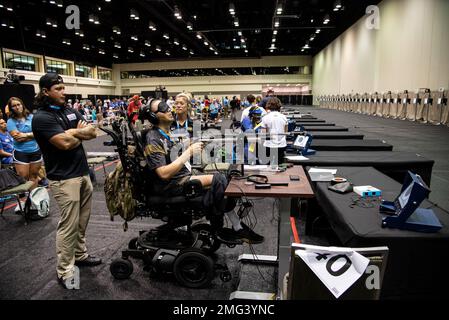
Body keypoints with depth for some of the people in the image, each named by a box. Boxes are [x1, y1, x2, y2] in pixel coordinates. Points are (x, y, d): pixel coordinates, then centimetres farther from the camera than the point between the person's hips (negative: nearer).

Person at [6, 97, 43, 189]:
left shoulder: (32, 117, 4)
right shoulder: (11, 121, -3)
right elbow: (17, 137, -12)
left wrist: (26, 135, -12)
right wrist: (33, 134, -7)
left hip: (36, 151, 3)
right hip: (21, 153, -3)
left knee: (34, 176, 11)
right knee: (23, 178, 0)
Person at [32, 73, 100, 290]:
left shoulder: (71, 111, 12)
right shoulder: (41, 118, -12)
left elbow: (93, 133, 4)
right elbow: (66, 143, -22)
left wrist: (71, 132, -11)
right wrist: (80, 133, -3)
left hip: (83, 173, 7)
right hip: (64, 179, -7)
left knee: (82, 221, 15)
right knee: (69, 225, -2)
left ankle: (80, 255, 32)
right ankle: (64, 271, 10)